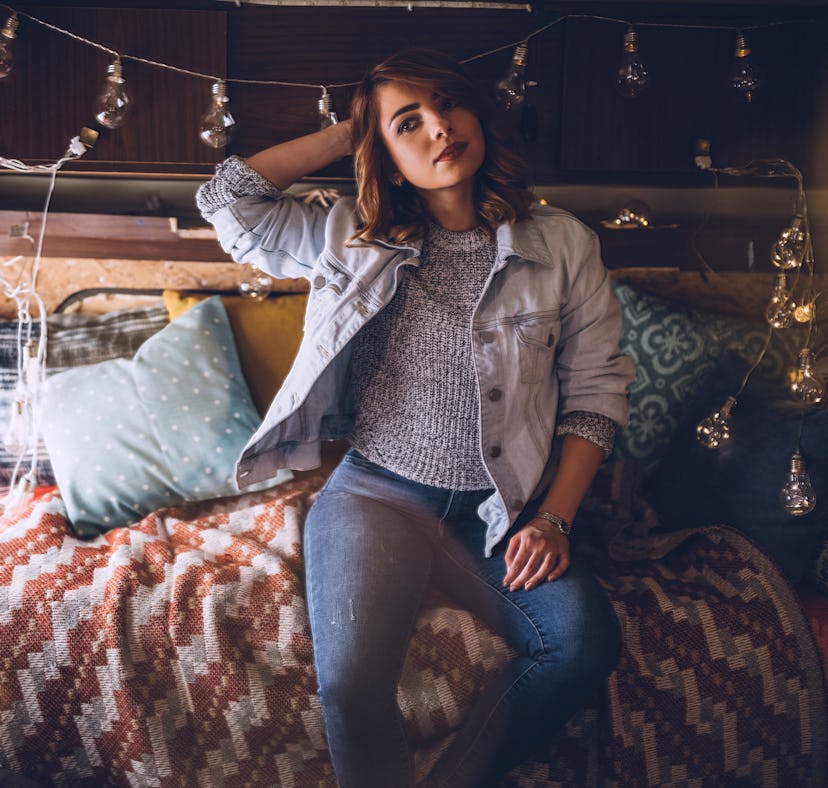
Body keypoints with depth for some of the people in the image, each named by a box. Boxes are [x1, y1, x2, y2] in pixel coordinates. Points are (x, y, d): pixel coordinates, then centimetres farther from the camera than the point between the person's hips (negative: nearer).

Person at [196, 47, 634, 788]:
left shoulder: (562, 243, 2)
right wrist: (346, 136, 7)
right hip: (376, 493, 0)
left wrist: (553, 519, -7)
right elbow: (228, 198, 8)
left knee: (586, 641, -24)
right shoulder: (354, 240, 6)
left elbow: (596, 389, 2)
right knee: (351, 688, -22)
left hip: (502, 506, 1)